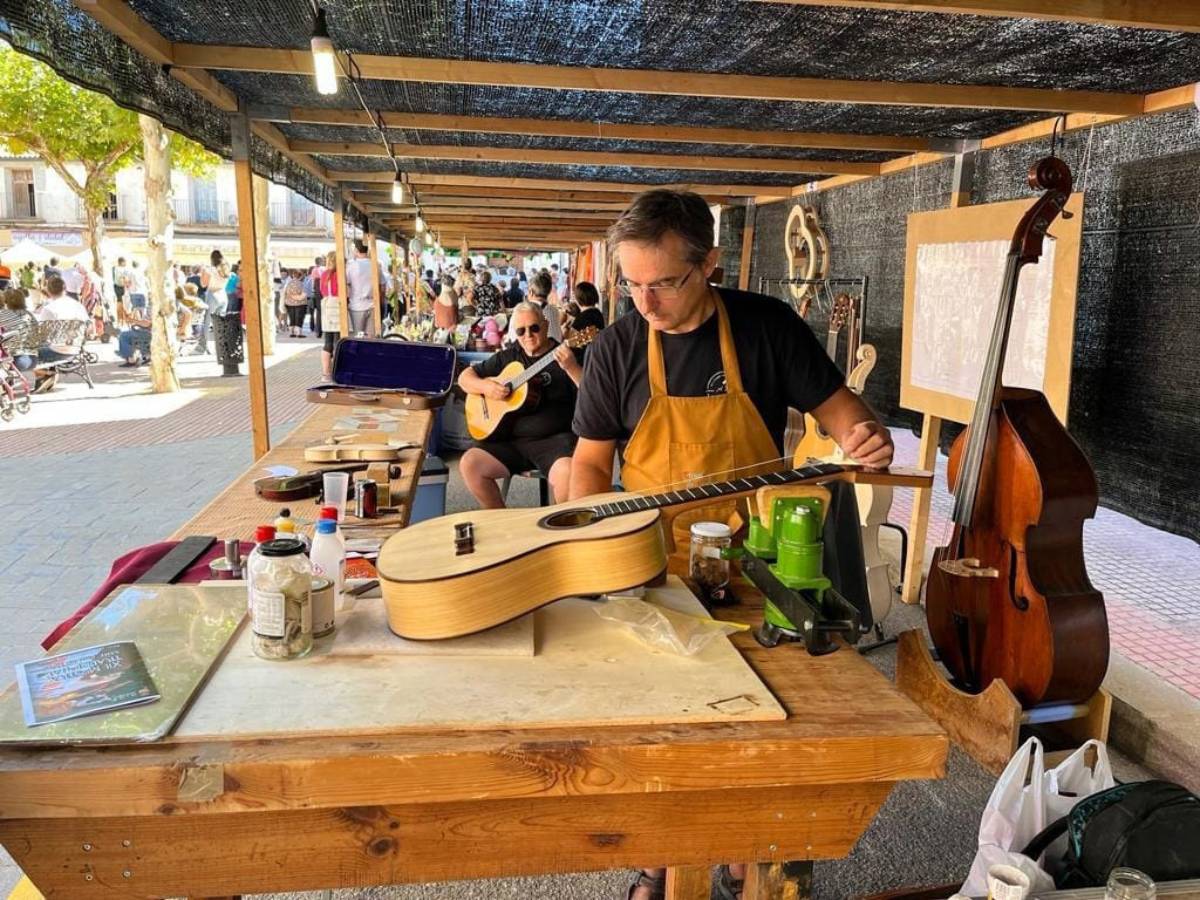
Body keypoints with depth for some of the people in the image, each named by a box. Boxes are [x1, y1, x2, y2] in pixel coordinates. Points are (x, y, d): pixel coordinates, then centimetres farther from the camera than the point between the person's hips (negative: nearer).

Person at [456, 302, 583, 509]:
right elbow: (465, 377, 18)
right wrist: (485, 386, -4)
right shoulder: (507, 357, 14)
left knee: (567, 473, -34)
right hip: (510, 439, 5)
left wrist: (571, 367, -27)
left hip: (555, 439, -4)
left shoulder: (566, 355, 2)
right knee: (469, 464, -15)